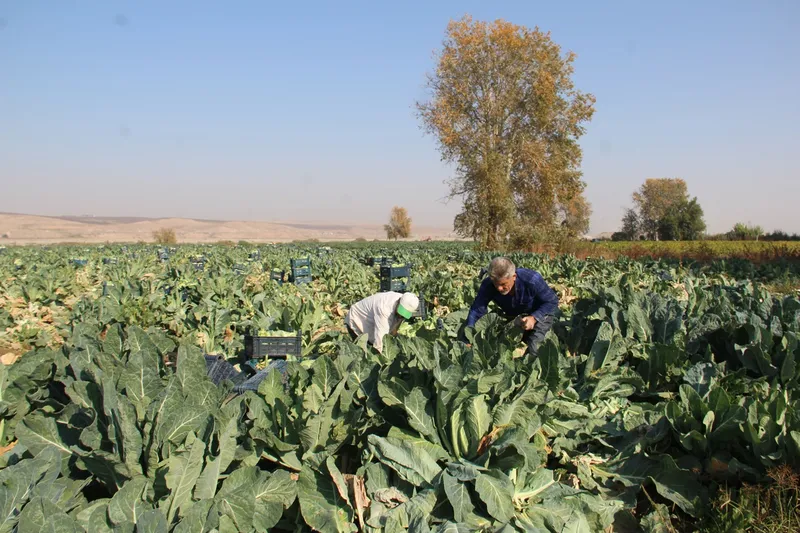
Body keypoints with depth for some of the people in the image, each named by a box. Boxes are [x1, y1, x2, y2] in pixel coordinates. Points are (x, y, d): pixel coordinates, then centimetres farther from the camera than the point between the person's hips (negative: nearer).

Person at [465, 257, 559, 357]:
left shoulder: (532, 280, -38)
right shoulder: (488, 286, -29)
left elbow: (553, 301, -25)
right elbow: (476, 311, -30)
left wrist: (534, 318, -41)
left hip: (540, 314, -4)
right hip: (512, 317, 4)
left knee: (533, 349, -20)